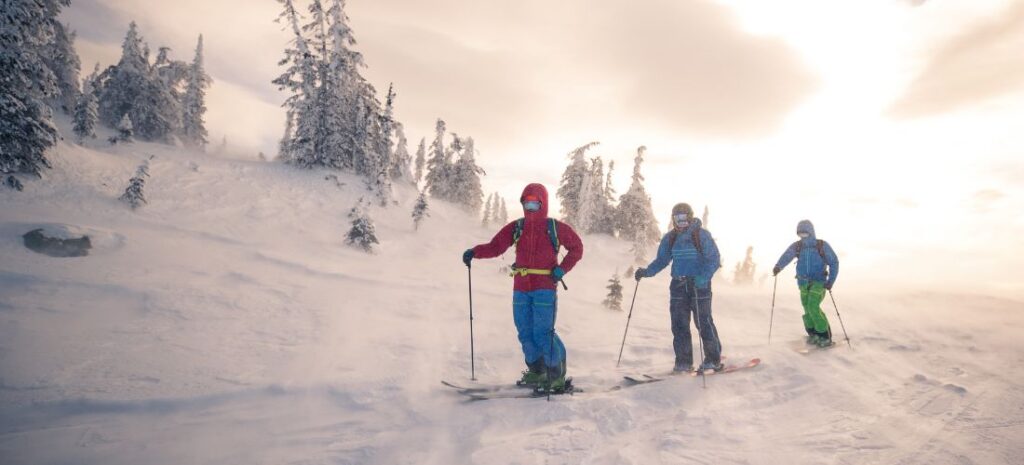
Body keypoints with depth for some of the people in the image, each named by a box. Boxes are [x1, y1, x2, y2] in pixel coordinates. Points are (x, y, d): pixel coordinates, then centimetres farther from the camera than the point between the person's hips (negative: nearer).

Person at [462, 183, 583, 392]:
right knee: (525, 333, 7)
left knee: (542, 333, -10)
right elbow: (495, 247, 1)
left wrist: (562, 268, -7)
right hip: (520, 288, 4)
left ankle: (556, 374, 7)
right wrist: (474, 252, -16)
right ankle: (536, 371, 24)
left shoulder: (555, 228, 0)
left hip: (545, 288, -4)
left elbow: (577, 247, 7)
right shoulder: (516, 227, 8)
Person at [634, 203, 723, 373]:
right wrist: (646, 271, -6)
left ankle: (713, 359, 14)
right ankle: (683, 361, 11)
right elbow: (661, 260, 11)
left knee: (704, 323, -1)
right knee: (679, 324, 2)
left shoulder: (702, 235, -6)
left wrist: (703, 277, -25)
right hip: (678, 285, 4)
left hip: (699, 284, -4)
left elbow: (714, 260, -9)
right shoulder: (670, 238, 7)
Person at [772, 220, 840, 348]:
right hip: (803, 283, 4)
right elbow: (787, 256, -16)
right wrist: (778, 266, -37)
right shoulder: (797, 246, 1)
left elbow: (834, 263, -1)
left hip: (819, 282, -4)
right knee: (807, 309, 5)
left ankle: (825, 336, -3)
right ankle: (813, 334, 26)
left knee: (813, 307, -17)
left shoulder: (822, 246, -5)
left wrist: (831, 281, -12)